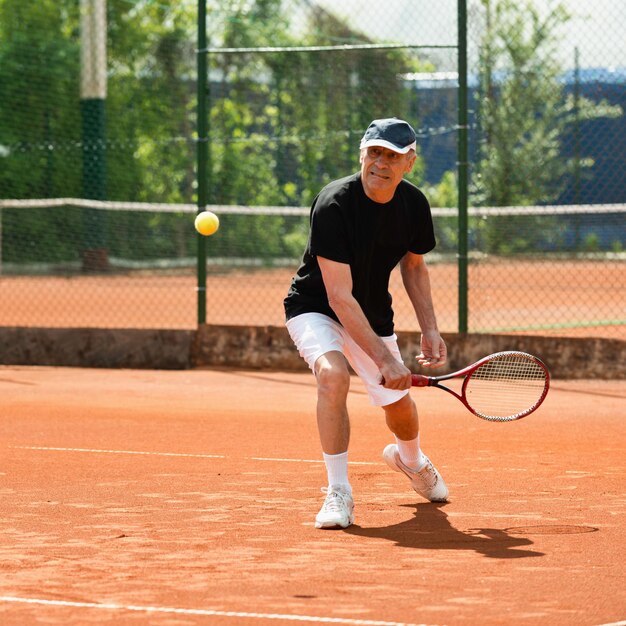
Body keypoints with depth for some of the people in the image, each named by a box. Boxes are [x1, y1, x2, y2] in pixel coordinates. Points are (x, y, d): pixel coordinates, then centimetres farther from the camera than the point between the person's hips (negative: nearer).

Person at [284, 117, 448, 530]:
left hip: (374, 317, 5)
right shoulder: (334, 205, -31)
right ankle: (339, 494, -22)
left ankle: (410, 460, 51)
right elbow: (339, 297, -33)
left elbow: (414, 265, 9)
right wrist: (384, 358, -36)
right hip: (315, 309, -5)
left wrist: (429, 330, 0)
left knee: (399, 405, 13)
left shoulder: (414, 205, -12)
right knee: (334, 374, -33)